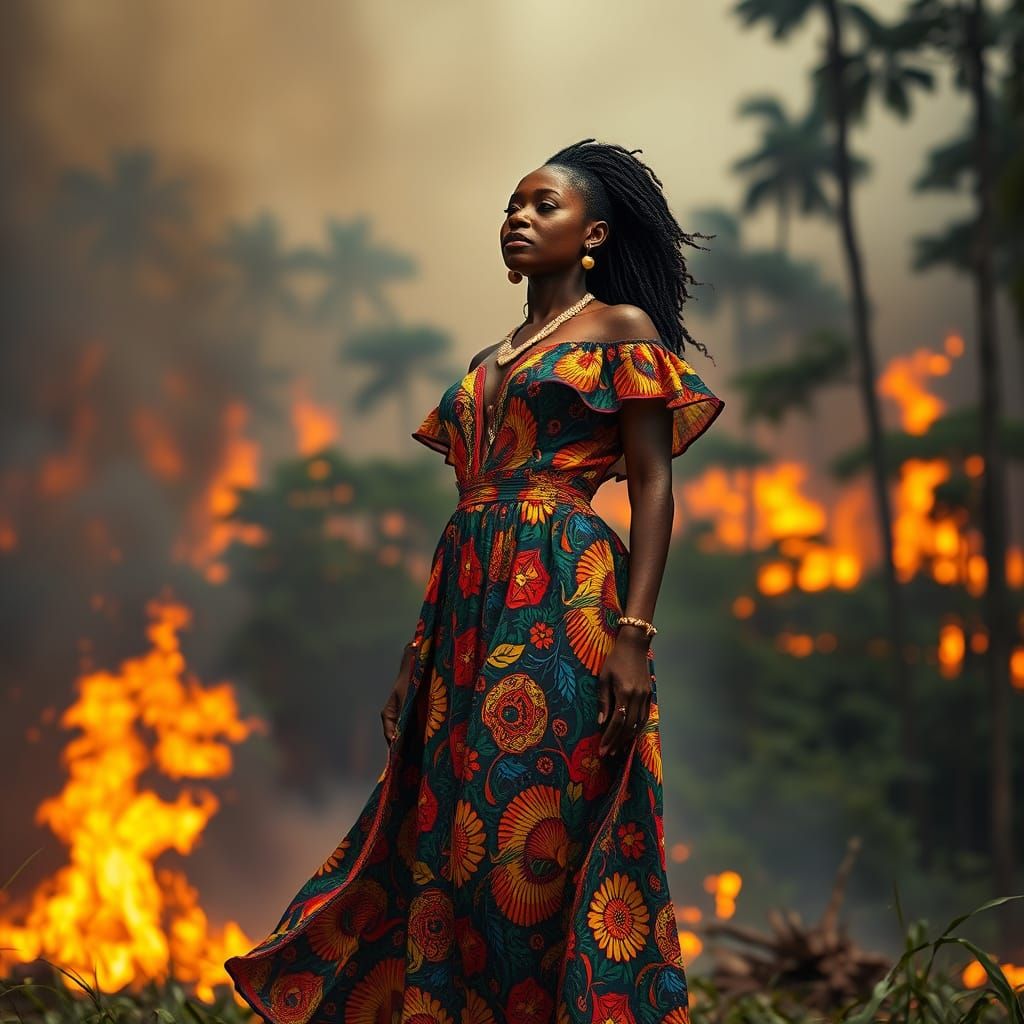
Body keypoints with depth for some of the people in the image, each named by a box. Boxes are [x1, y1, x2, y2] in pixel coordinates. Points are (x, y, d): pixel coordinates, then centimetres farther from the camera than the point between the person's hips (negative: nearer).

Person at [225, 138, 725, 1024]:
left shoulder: (623, 328, 4)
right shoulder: (491, 359, 23)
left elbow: (654, 486, -4)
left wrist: (633, 634, -16)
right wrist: (420, 650, 16)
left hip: (563, 599, -7)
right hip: (469, 604, 7)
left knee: (534, 845, -9)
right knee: (445, 838, 3)